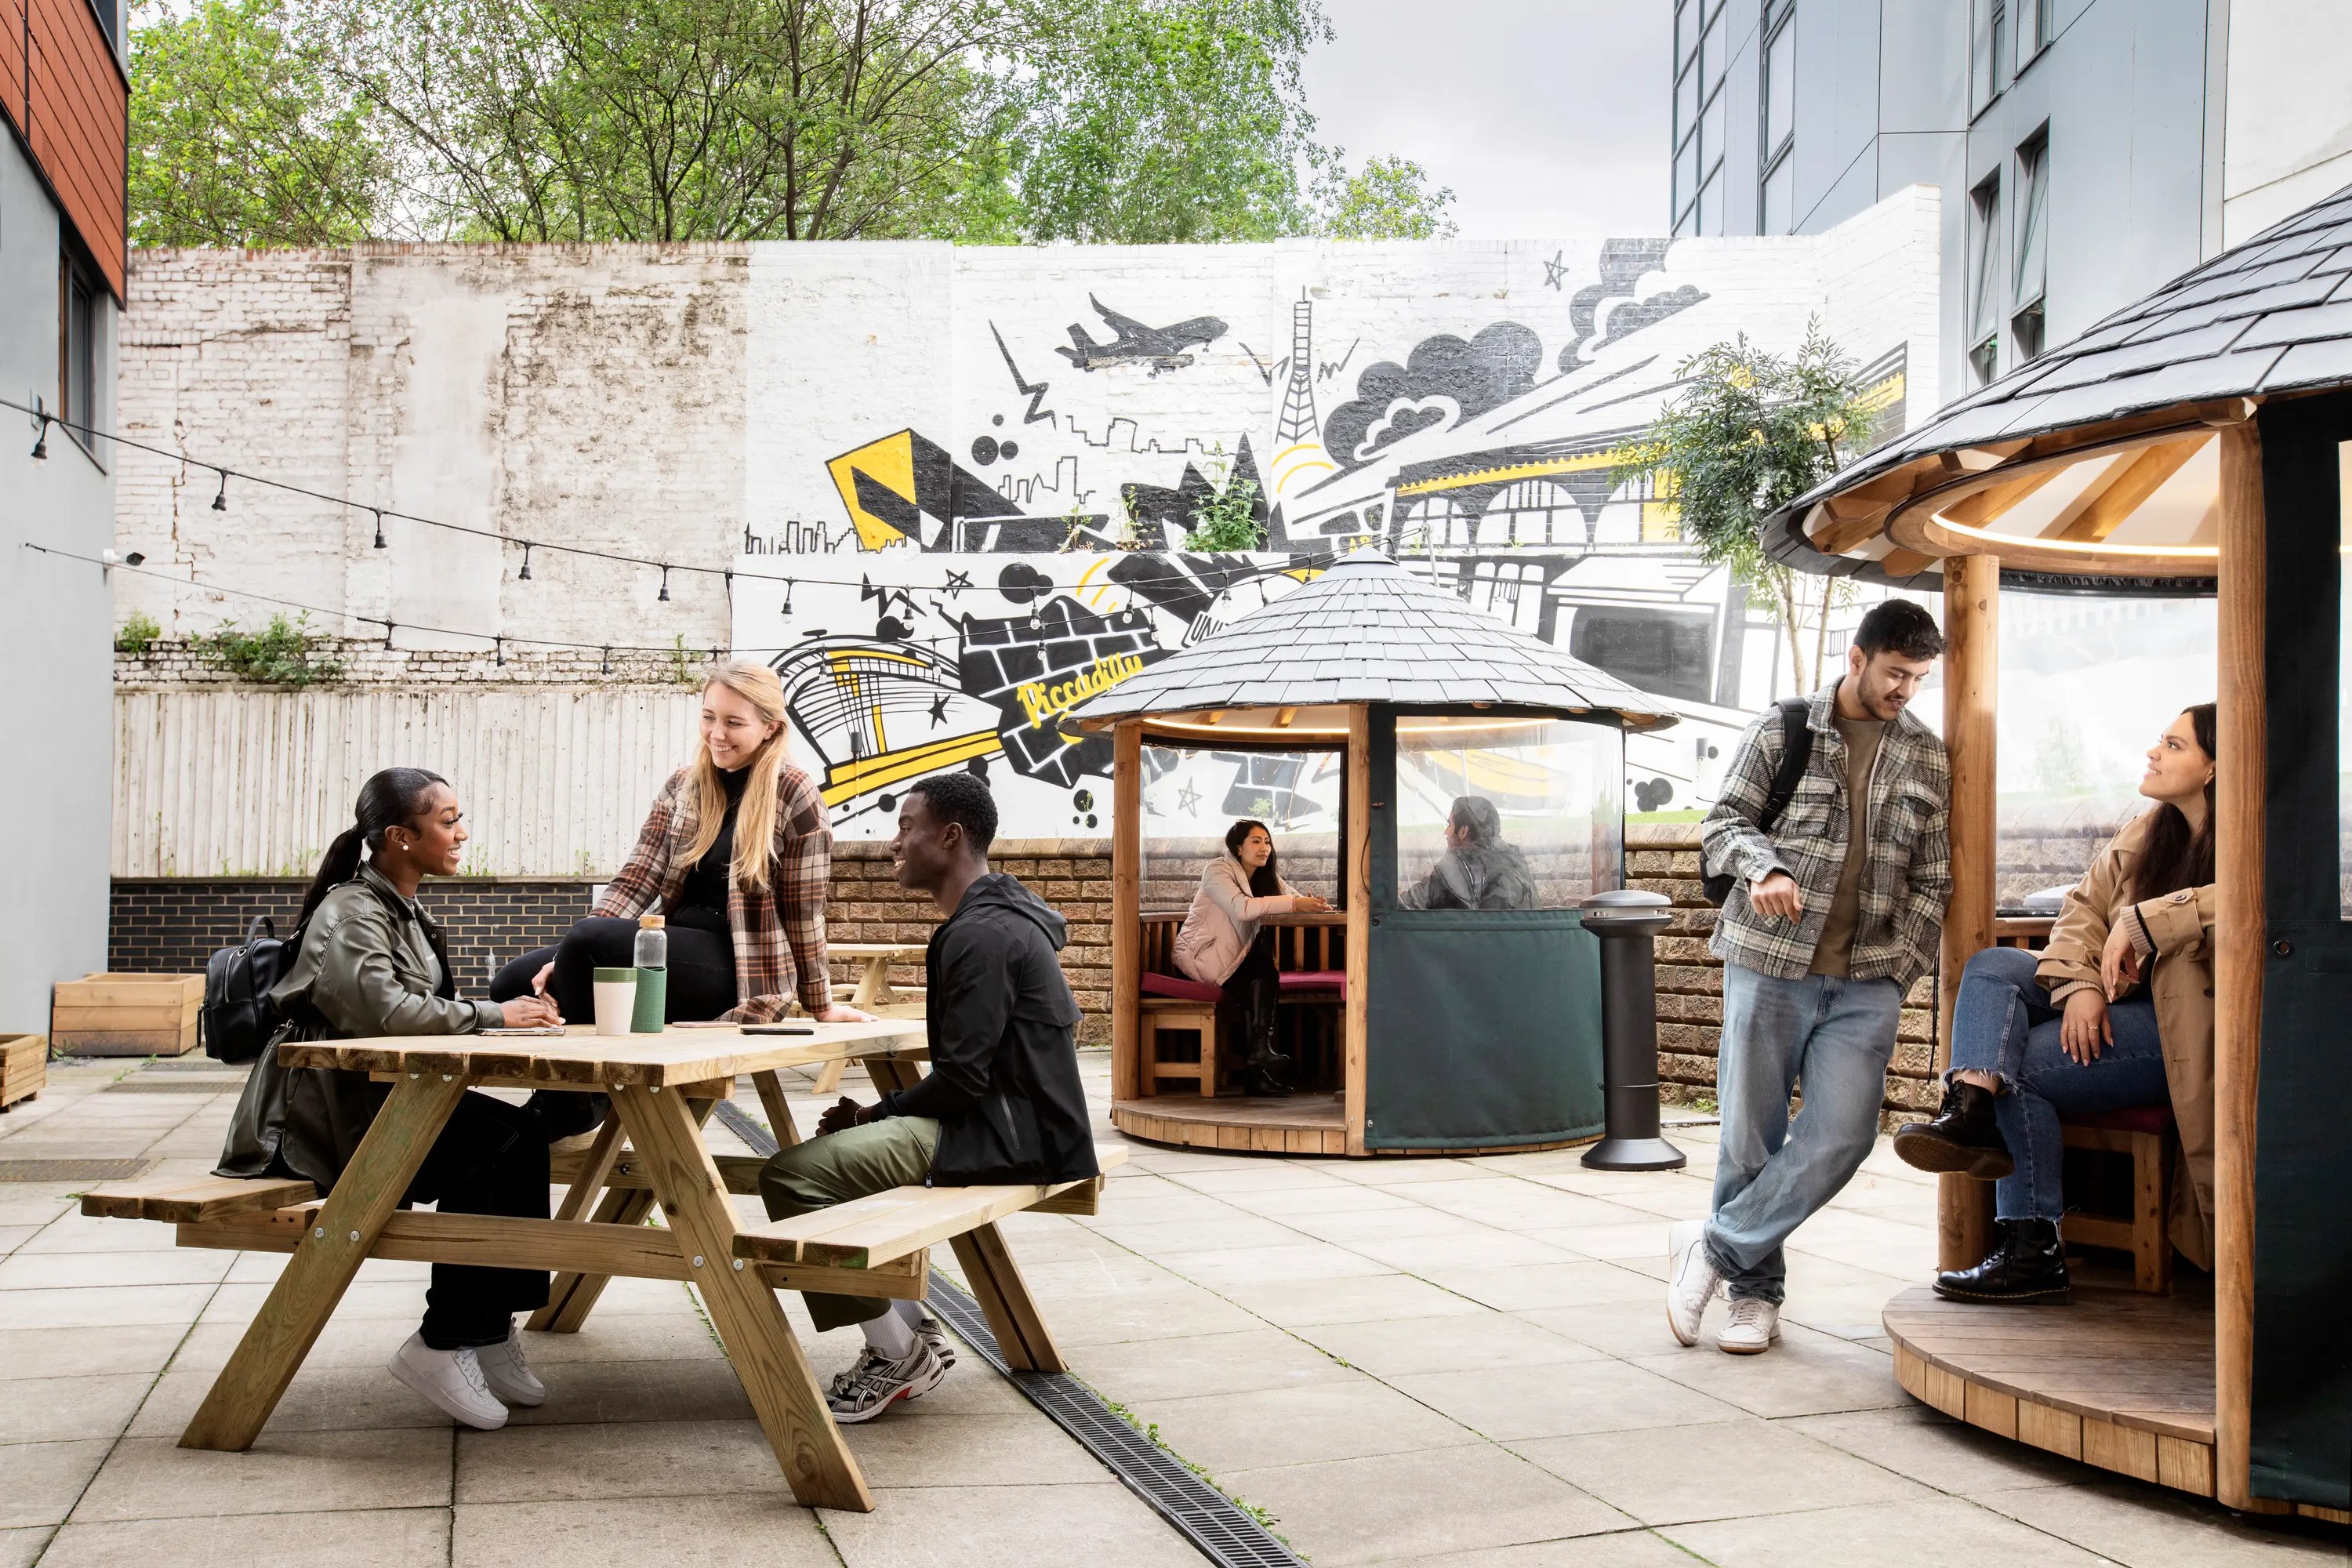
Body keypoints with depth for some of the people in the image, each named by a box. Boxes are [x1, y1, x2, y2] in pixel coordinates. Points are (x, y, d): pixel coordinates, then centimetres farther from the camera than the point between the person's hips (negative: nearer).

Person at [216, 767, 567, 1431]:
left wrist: (515, 1007, -5)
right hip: (332, 1116, -9)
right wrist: (493, 1015, -22)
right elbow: (382, 1007, -29)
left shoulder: (404, 913, 18)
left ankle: (489, 1329, -10)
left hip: (387, 1098, 9)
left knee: (519, 1136, -15)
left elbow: (435, 1012, 13)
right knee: (496, 1144, -25)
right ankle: (441, 1344, -17)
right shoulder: (350, 912, -11)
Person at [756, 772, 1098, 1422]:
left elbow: (962, 1078, -21)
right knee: (835, 1152, 24)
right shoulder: (1002, 917, 17)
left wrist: (876, 1113, -5)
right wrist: (879, 1115, 9)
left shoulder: (981, 935, -17)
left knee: (791, 1175, -18)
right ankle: (912, 1334, 16)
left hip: (1007, 1139, -11)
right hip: (1008, 1123, 11)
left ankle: (899, 1353, -7)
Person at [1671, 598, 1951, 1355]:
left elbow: (1932, 878, 13)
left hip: (1867, 982, 2)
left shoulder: (1927, 758, 11)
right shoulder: (1781, 730, 3)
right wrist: (1762, 867, -19)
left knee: (1840, 1137, -9)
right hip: (1769, 963, -2)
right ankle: (1756, 1293, 17)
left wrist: (1900, 969, 2)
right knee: (1751, 1137, 1)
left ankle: (1714, 1246, 7)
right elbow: (1723, 822, 3)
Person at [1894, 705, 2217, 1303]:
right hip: (2112, 1001, 8)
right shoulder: (2146, 832, 13)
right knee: (1992, 968, -12)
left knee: (2019, 1063, -20)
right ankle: (1970, 1111, -37)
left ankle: (2032, 1249, -8)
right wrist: (2081, 985, -13)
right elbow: (2084, 908, 6)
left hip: (2181, 1027, -8)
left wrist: (2142, 921, -28)